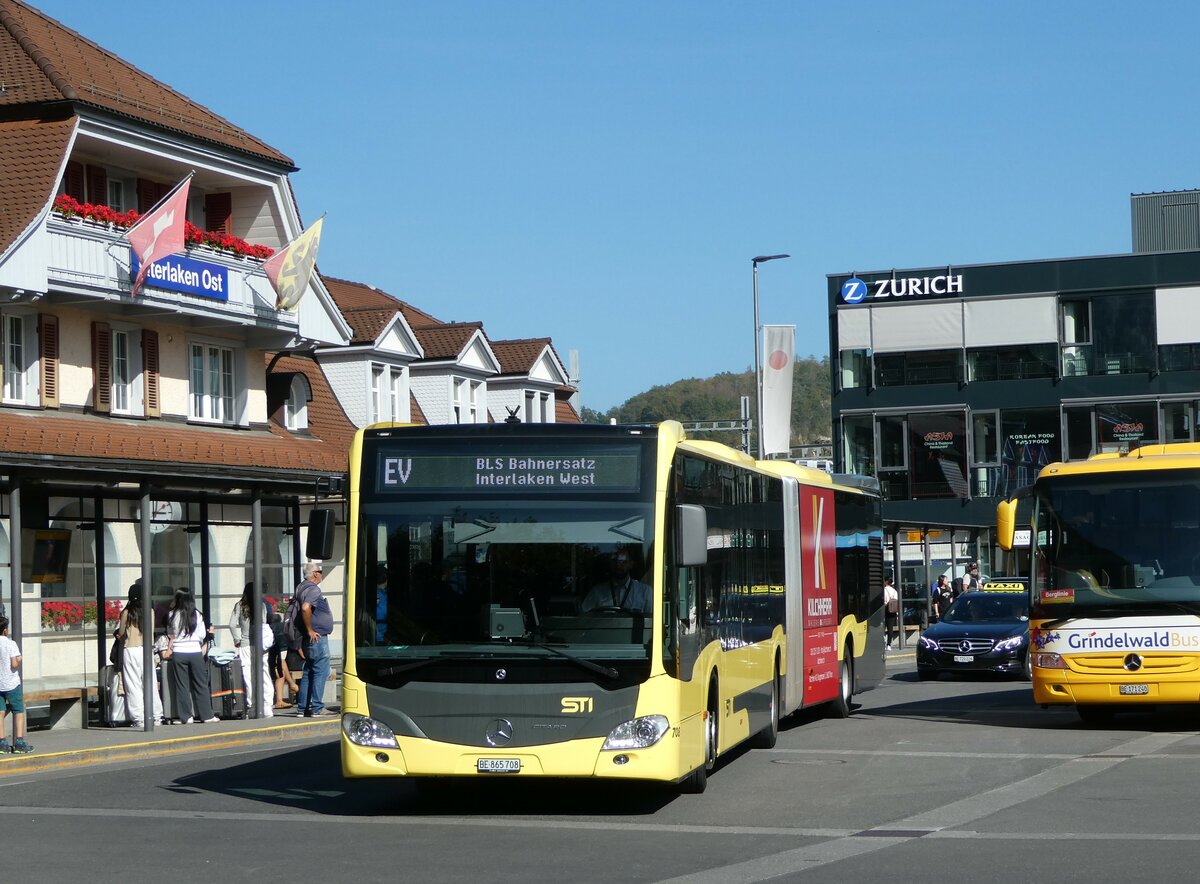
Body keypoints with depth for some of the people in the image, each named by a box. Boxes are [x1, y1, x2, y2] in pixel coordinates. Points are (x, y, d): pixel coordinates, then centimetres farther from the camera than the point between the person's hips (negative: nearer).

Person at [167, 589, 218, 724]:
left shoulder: (173, 615, -3)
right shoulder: (197, 615, -1)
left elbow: (170, 633, 9)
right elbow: (203, 635, 5)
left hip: (178, 653, -1)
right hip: (195, 652, 1)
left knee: (181, 686, 5)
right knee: (201, 685, 8)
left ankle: (186, 716, 4)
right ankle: (207, 715, 9)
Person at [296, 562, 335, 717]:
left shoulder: (302, 588, 16)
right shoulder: (313, 589, -15)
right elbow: (305, 608, -31)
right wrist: (310, 630, -22)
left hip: (311, 639, 10)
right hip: (317, 637, -10)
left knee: (308, 673, 12)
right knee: (321, 671, -8)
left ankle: (303, 707, 13)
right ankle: (317, 707, -10)